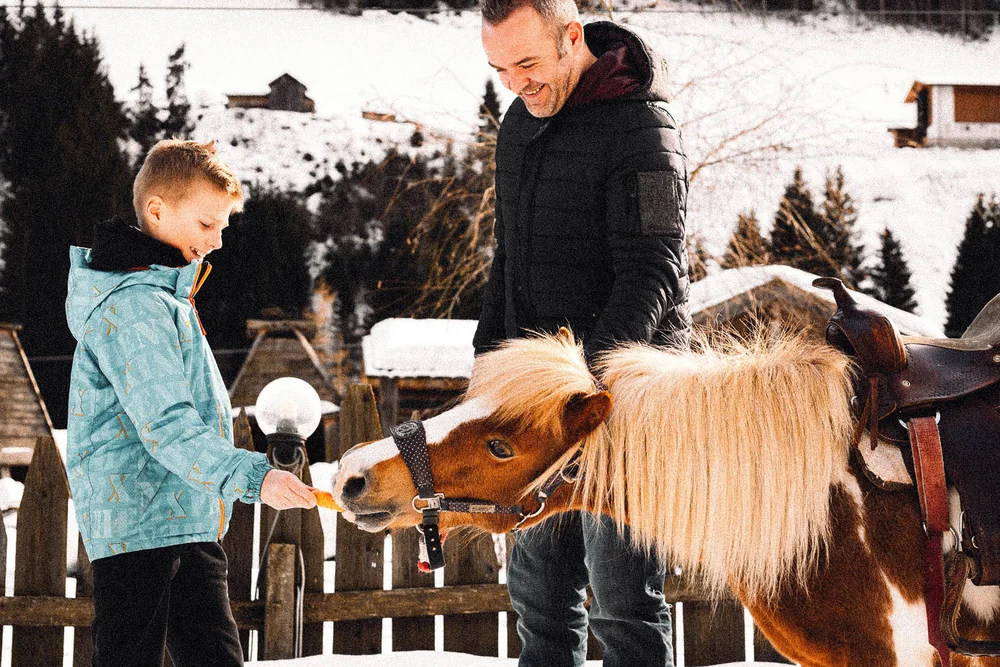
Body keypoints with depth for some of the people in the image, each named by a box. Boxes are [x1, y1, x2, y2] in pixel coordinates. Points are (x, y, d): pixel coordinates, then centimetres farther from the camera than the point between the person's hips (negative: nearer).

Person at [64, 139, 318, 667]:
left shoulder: (167, 296, 19)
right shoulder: (133, 306, -15)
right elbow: (165, 426, -25)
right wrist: (251, 476, -33)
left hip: (189, 524, 10)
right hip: (139, 524, -10)